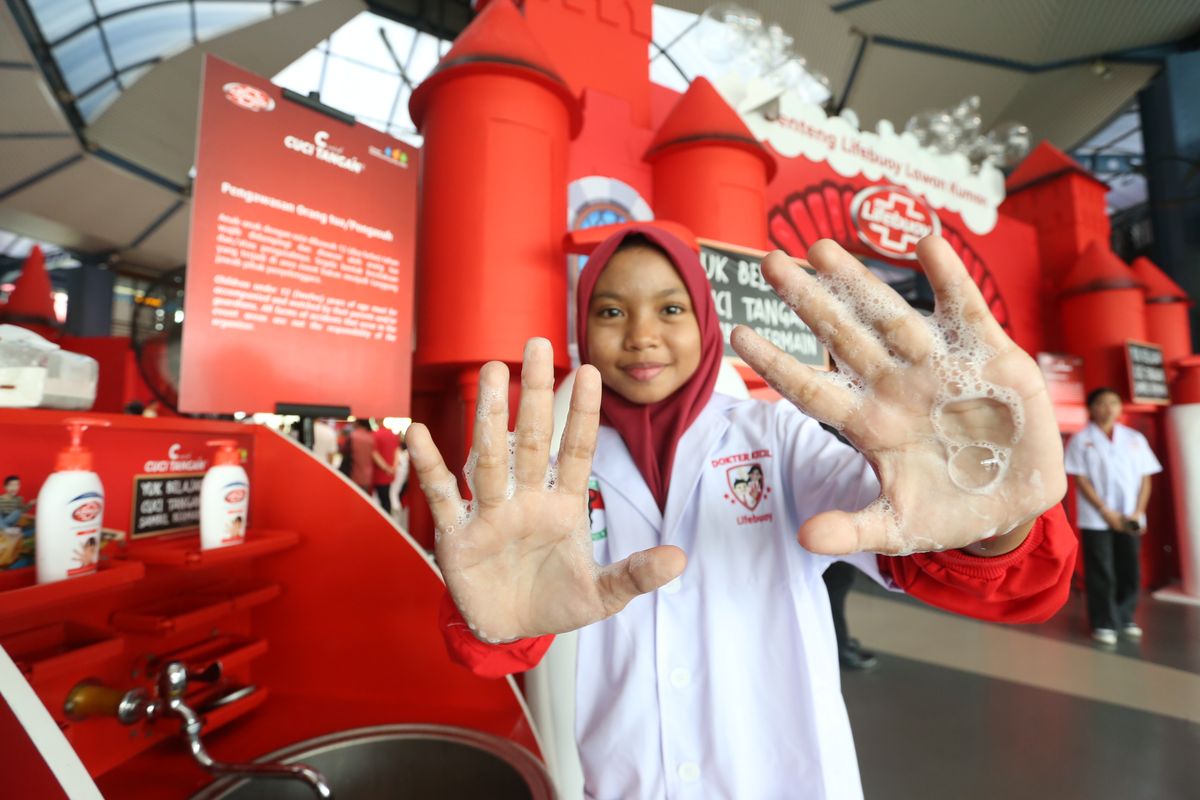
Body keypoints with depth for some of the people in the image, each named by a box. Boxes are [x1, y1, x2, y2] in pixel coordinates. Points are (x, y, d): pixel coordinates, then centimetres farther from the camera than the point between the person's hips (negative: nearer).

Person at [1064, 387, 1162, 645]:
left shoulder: (1135, 438, 9)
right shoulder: (1081, 440, -2)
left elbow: (1145, 478, 7)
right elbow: (1081, 479, -5)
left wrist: (1138, 513, -4)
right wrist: (1106, 512, -11)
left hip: (1130, 519, 4)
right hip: (1096, 519, -3)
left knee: (1130, 571, 8)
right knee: (1101, 573, 0)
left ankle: (1125, 619, 25)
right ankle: (1103, 624, 9)